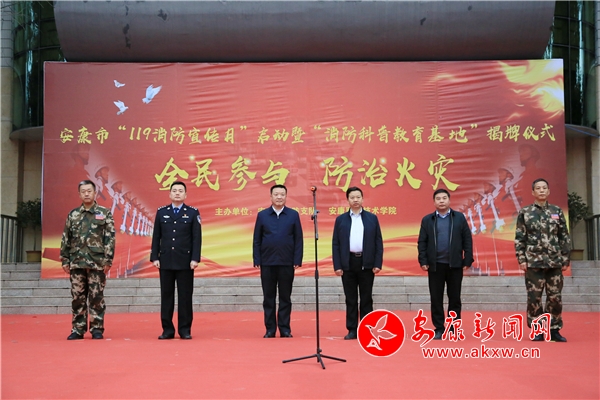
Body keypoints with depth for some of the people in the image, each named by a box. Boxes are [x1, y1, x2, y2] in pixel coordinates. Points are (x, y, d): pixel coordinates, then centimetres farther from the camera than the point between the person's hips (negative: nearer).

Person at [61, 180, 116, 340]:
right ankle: (78, 330, 13)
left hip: (97, 263, -3)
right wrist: (65, 260, 5)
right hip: (76, 262, 3)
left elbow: (110, 238, -2)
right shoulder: (73, 214, 10)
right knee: (77, 297, 6)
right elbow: (66, 239, 11)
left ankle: (97, 329, 8)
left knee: (96, 297, 1)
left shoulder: (104, 213, 2)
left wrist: (108, 260, -9)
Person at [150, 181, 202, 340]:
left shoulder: (193, 212, 2)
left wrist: (195, 258, -10)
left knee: (185, 296, 2)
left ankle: (185, 330, 9)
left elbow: (197, 237, -2)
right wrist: (155, 257, 0)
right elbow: (156, 237, 7)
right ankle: (167, 330, 12)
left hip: (185, 261, -2)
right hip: (165, 261, 2)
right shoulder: (161, 212, 8)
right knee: (166, 296, 5)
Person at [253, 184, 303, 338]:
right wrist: (257, 260, -2)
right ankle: (270, 329, 13)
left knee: (285, 297, 5)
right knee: (268, 297, 6)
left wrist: (297, 260, -5)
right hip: (267, 263, 1)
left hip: (286, 263, -1)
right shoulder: (262, 215, 5)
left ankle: (285, 329, 12)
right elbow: (256, 240, 5)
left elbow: (299, 239, 2)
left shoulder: (293, 215, 4)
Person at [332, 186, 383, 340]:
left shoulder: (372, 218, 6)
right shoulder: (340, 219, 6)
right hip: (348, 263, 0)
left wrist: (378, 264, -6)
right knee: (350, 299, 5)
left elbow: (378, 242, 3)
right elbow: (335, 244, 3)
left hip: (366, 263, 0)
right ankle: (352, 330, 10)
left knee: (366, 298, 4)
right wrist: (337, 266, -5)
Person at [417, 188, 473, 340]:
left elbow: (467, 239, 3)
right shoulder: (427, 220, 5)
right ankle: (439, 329, 12)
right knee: (436, 298, 4)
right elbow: (422, 242, 3)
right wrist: (423, 261, -5)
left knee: (454, 298, 5)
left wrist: (468, 260, -4)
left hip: (455, 264, 0)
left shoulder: (459, 217, 4)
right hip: (435, 265, 0)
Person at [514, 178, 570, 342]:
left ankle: (554, 330, 13)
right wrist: (521, 259, -6)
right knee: (534, 297, 0)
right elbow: (519, 238, 1)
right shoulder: (525, 213, 3)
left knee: (555, 297, 3)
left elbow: (564, 237, 9)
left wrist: (565, 259, 4)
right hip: (534, 261, -2)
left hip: (555, 262, 2)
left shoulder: (557, 211, 8)